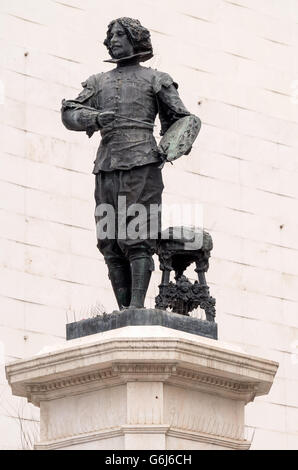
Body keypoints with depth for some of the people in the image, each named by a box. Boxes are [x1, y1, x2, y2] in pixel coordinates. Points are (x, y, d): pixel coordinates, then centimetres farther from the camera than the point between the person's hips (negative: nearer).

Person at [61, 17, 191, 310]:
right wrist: (95, 118, -9)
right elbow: (70, 115, 12)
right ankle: (123, 308, -4)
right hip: (106, 167, 4)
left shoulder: (155, 80, 14)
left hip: (141, 164, -4)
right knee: (110, 243, -3)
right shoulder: (98, 82, 23)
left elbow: (181, 120, 13)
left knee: (137, 238, -13)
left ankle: (137, 304, -19)